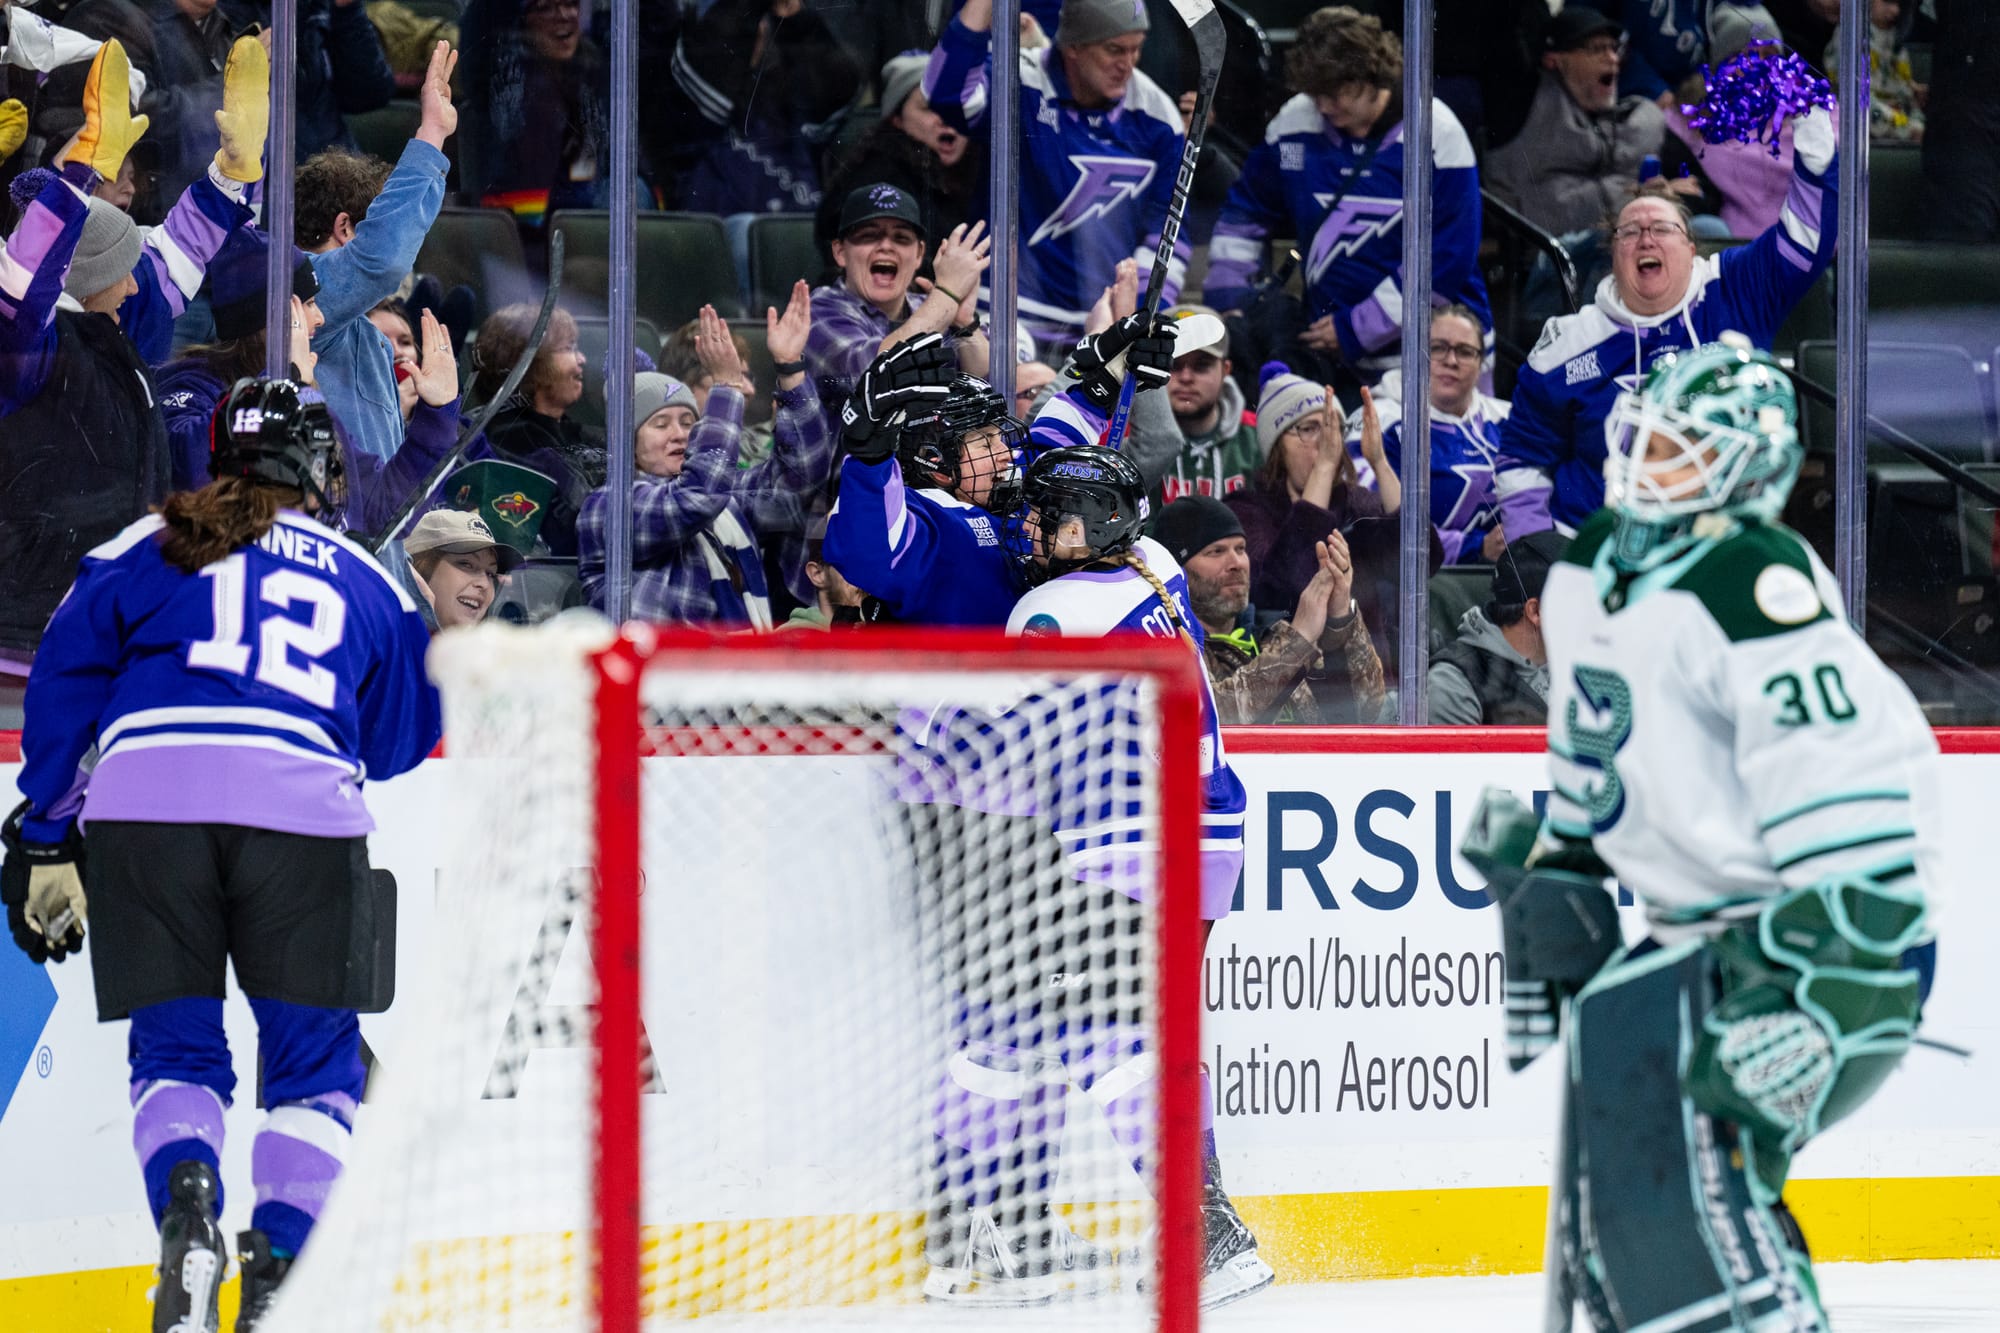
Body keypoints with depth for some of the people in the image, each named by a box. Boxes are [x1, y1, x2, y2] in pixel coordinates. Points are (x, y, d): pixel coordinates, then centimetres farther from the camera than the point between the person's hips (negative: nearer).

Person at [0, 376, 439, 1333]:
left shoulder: (147, 549, 19)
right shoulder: (367, 583, 23)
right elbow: (398, 742, 29)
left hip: (143, 800, 0)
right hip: (302, 808, 0)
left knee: (174, 1048, 12)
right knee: (314, 1058, 12)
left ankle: (183, 1201, -16)